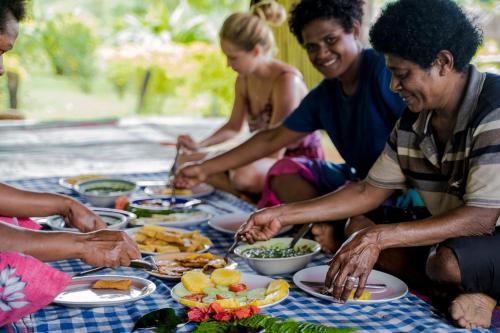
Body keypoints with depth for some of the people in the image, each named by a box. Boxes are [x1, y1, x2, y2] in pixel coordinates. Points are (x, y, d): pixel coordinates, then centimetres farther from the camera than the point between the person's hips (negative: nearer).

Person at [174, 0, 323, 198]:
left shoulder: (286, 80, -23)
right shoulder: (244, 79, 0)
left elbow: (274, 150, -25)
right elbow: (233, 127, 16)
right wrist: (200, 146, -4)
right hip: (266, 159, 9)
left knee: (244, 174, -39)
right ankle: (261, 199, -6)